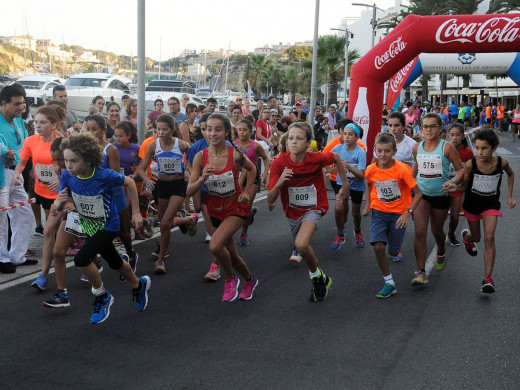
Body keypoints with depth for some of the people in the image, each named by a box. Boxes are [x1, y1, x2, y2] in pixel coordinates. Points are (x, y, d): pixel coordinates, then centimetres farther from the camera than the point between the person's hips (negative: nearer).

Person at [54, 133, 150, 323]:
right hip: (88, 226, 6)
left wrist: (136, 213, -8)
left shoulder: (106, 176, -30)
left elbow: (130, 183, -11)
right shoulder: (67, 176, -18)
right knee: (115, 263, 23)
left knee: (81, 259, -23)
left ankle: (102, 297, 2)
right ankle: (139, 285, 53)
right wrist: (59, 203, -34)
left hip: (108, 226, -6)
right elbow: (57, 208, -9)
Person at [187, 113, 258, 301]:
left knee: (215, 245, -26)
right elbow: (189, 192, -14)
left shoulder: (235, 154, -19)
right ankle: (250, 280, 46)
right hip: (216, 209, 4)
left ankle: (230, 279, 3)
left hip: (236, 207, -4)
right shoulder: (200, 157, -14)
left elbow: (252, 169, 5)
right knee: (232, 255, 15)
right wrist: (202, 178, -31)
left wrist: (247, 191, -5)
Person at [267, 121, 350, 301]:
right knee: (303, 247, 21)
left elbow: (336, 158, 2)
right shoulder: (279, 163, -21)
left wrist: (345, 185, 4)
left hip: (314, 208, -3)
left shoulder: (316, 158, -23)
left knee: (301, 244, -28)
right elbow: (270, 200, -22)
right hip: (292, 211, 3)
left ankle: (318, 278, 2)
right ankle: (321, 279, 51)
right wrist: (279, 183, -40)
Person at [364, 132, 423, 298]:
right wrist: (368, 205, 8)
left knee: (393, 252, 8)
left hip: (399, 214, -1)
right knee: (378, 247, -19)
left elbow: (418, 193, -16)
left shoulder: (402, 169, -20)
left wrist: (408, 213, -24)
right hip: (379, 212, 2)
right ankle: (389, 284, -3)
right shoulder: (371, 170, -10)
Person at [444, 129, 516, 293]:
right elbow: (464, 185, -11)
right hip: (472, 204, 1)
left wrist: (510, 196, 3)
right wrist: (455, 187, -33)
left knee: (489, 238, -14)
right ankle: (466, 236, 58)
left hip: (491, 204, 0)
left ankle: (488, 278, -8)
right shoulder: (471, 164, -22)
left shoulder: (502, 163, -18)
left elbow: (511, 174, 6)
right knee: (476, 237, 17)